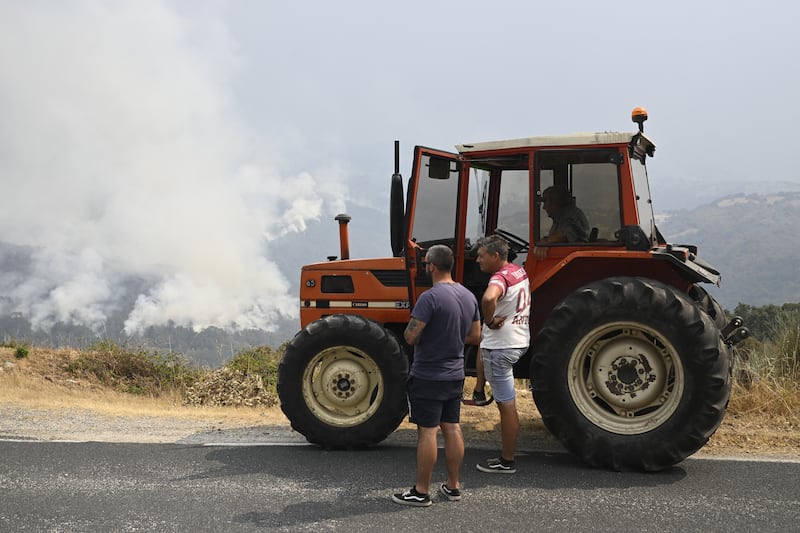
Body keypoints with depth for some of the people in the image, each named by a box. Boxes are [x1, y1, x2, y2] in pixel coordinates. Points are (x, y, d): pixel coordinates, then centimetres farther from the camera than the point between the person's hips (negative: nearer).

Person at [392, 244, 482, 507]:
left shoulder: (430, 297, -20)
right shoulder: (468, 296, 5)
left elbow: (410, 337, -22)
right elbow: (475, 336, 13)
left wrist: (426, 335, 0)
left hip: (428, 376, -7)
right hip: (455, 374, 8)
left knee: (427, 431, -2)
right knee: (452, 428, 13)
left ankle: (421, 492, 6)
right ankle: (453, 486, 22)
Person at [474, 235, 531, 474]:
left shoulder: (500, 278, -22)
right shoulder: (519, 270, 8)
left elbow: (488, 298, -44)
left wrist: (489, 321, -25)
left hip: (502, 347, -9)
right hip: (520, 340, 9)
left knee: (506, 405, -2)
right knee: (482, 343, 34)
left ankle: (507, 461, 7)